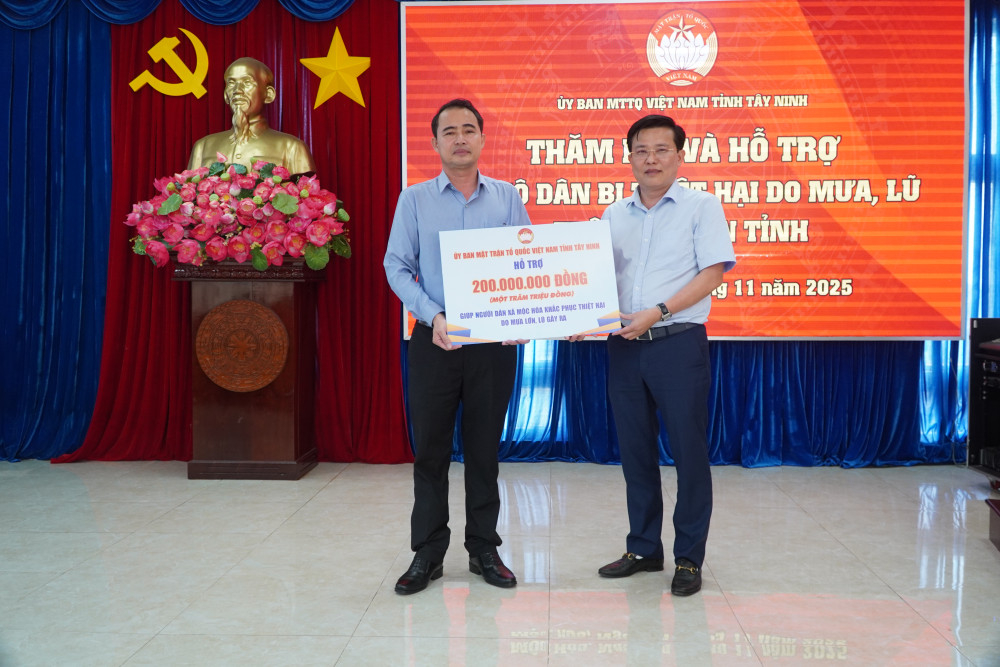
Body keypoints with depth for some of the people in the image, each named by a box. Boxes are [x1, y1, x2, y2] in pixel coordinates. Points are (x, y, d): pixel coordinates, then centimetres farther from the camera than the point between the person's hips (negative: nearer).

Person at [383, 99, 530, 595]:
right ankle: (427, 553, 17)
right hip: (435, 340, 0)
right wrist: (433, 315, -16)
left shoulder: (507, 198, 6)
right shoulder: (415, 200, 4)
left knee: (485, 447, 9)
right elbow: (397, 267, -1)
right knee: (430, 447, 5)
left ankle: (483, 549, 22)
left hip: (494, 342, 1)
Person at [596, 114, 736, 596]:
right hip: (624, 345, 5)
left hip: (678, 343, -4)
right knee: (635, 450, 10)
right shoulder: (614, 216, 14)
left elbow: (713, 272, -8)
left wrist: (657, 313, -17)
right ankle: (643, 549, 24)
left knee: (688, 451, 0)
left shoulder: (701, 207, 1)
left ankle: (688, 558, 12)